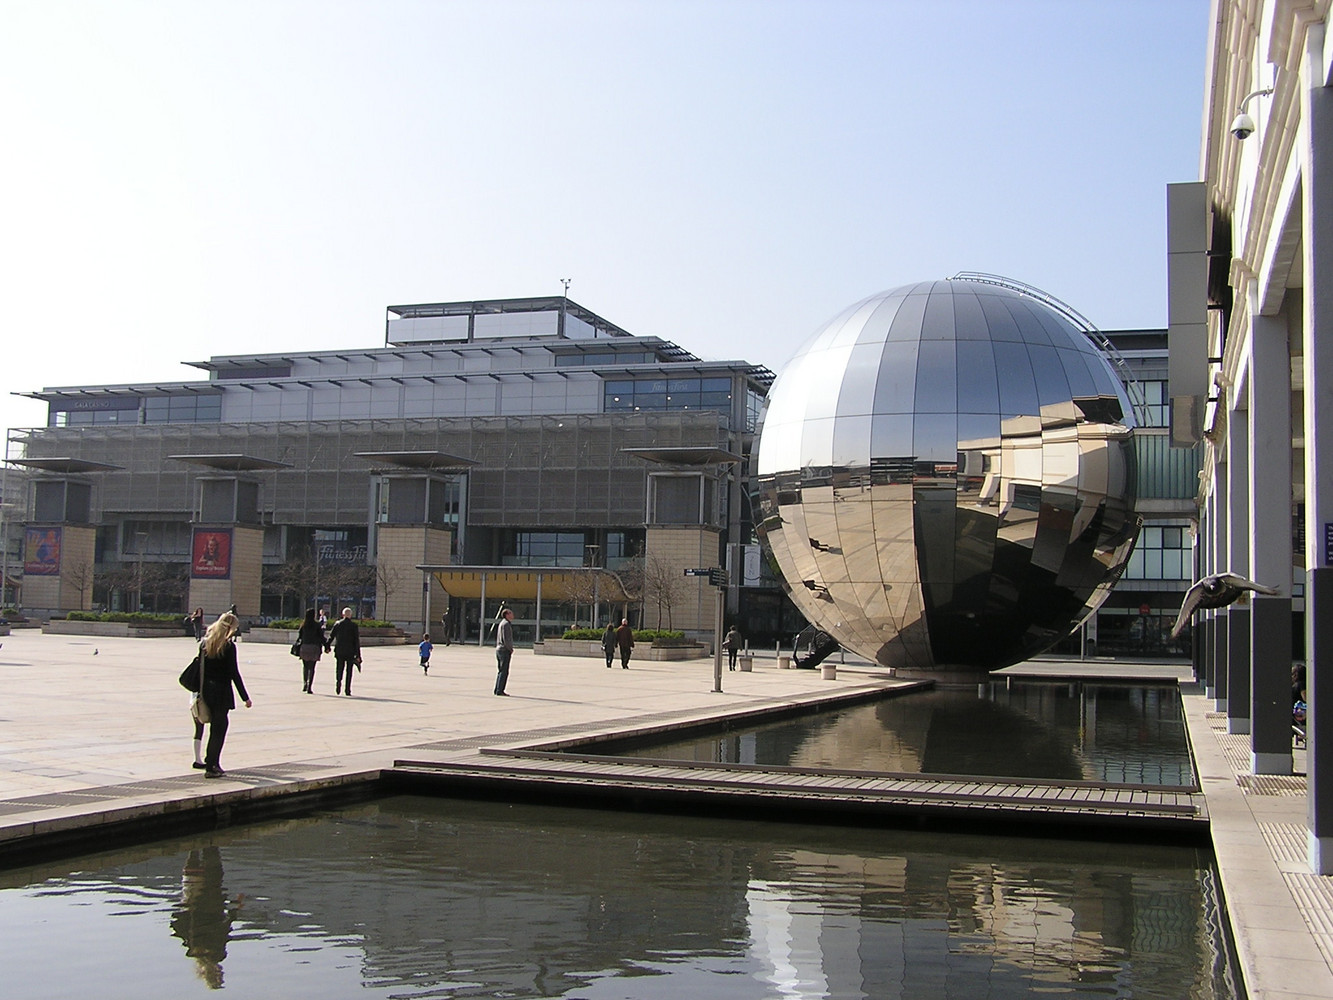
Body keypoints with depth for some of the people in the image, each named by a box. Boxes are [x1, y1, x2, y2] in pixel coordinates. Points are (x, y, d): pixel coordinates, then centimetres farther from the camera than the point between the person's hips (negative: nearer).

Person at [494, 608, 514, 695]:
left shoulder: (502, 623, 17)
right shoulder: (506, 624, -14)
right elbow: (506, 639, -20)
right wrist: (511, 649, -9)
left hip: (498, 649, 10)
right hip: (505, 650, -10)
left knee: (500, 671, 13)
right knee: (504, 671, -7)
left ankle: (497, 690, 15)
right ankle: (500, 690, -8)